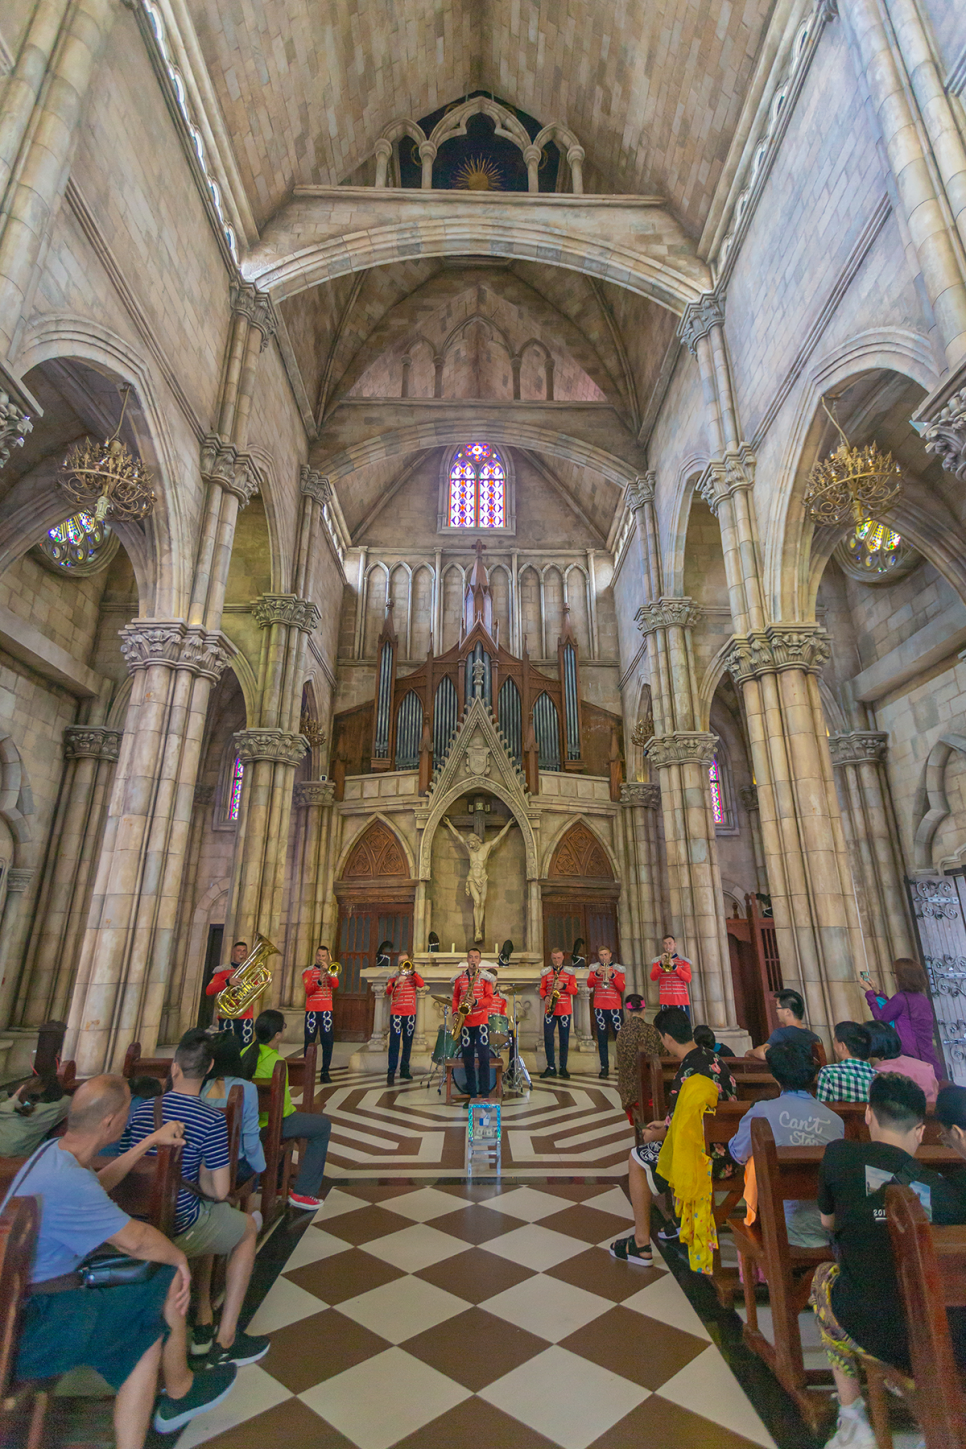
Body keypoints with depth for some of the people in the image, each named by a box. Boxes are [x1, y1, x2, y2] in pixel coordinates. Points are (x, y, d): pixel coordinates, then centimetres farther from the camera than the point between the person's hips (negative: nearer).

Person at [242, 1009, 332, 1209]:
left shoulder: (246, 1052, -2)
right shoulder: (276, 1062, -26)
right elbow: (282, 1107, -19)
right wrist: (292, 1108, 0)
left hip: (243, 1120, 9)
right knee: (323, 1126, 1)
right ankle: (303, 1192, 6)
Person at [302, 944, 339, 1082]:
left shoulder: (331, 971, 12)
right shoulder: (308, 971, 5)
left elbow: (335, 986, -5)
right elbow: (308, 990, -8)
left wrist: (328, 971, -16)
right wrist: (319, 982, -24)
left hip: (326, 1010, 1)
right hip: (311, 1010, -1)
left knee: (328, 1042, -2)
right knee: (309, 1041, 2)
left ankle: (325, 1072, 4)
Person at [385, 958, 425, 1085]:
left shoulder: (413, 976, 8)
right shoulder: (393, 977, 7)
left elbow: (421, 984, -12)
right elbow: (388, 991, -10)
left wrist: (412, 971, -20)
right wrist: (396, 982, -26)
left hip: (410, 1014, 2)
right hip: (396, 1014, -2)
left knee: (407, 1043, 9)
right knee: (394, 1043, -8)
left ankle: (405, 1070, 19)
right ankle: (391, 1073, -8)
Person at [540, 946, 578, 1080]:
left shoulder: (569, 972, 5)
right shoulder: (546, 972, 7)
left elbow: (575, 990, 0)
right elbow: (542, 988, 10)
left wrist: (564, 986, -16)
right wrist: (545, 996, -10)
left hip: (565, 1010, 0)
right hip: (549, 1009, 1)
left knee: (564, 1039, 3)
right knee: (548, 1037, -3)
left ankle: (563, 1067, 14)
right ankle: (551, 1067, 8)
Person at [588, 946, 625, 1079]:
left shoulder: (618, 969, 6)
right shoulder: (595, 968, 9)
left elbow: (622, 988, -5)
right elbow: (589, 984, -4)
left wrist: (612, 975, -17)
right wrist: (597, 973, -20)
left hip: (615, 1007, -1)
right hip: (599, 1007, 1)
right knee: (602, 1039, 2)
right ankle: (604, 1067, 6)